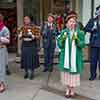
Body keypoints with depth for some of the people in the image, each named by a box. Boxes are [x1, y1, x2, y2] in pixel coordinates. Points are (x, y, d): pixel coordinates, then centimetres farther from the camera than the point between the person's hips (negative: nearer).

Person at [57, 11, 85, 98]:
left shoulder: (79, 33, -1)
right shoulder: (63, 32, 2)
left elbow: (82, 45, -6)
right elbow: (59, 45, 2)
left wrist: (77, 40, -22)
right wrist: (62, 39, -17)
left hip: (75, 57, -1)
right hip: (65, 56, 1)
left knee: (74, 72, 3)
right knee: (66, 72, 6)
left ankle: (72, 90, 21)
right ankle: (67, 90, 23)